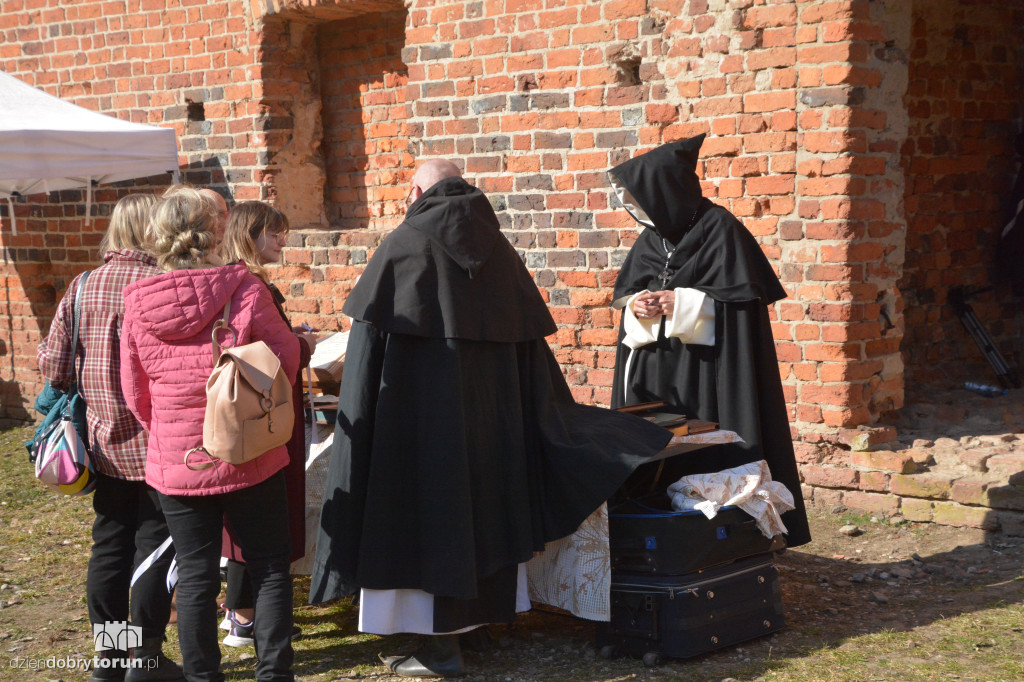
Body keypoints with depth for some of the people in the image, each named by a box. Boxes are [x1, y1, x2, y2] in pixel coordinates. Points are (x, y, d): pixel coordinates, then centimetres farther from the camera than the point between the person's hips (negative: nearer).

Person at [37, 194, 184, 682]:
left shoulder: (81, 287, 1)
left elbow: (52, 365, 2)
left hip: (105, 442, 5)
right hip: (157, 444, -5)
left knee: (109, 545, 14)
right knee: (154, 545, 6)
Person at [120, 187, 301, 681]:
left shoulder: (137, 303, -5)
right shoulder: (244, 289, -13)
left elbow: (134, 390, 4)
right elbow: (286, 355, -4)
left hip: (176, 462, 2)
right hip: (250, 455, -2)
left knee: (195, 578, 10)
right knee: (270, 570, 11)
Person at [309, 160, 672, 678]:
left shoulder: (402, 246, -6)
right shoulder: (497, 249, 8)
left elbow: (370, 338, -8)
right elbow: (531, 343, 10)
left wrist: (358, 418, 0)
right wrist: (552, 416, 21)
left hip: (421, 407, -5)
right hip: (492, 410, 5)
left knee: (432, 507, 0)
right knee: (483, 501, 16)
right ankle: (477, 619, 28)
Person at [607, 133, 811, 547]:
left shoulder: (720, 230, -7)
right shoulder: (650, 239, 13)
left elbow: (744, 299, -11)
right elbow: (626, 294, 18)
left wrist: (680, 304, -15)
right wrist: (639, 307, -4)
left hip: (709, 370, -6)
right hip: (656, 371, 6)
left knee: (715, 462, -5)